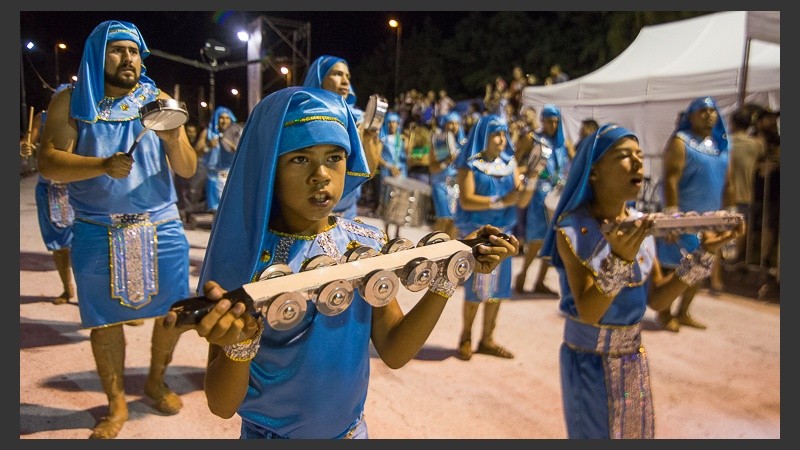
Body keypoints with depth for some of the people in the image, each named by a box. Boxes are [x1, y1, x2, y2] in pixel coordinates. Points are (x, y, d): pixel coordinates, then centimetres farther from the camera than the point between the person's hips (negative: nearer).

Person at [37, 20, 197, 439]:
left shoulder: (159, 101, 5)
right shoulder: (71, 102, 2)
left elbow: (187, 170, 0)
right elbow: (49, 163, -8)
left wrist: (174, 139, -21)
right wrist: (102, 165, -25)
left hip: (161, 228, 1)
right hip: (97, 233, -1)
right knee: (104, 319, 6)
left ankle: (156, 381, 29)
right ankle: (116, 403, 24)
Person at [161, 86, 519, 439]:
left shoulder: (369, 244, -10)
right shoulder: (244, 256, -20)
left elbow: (393, 352, -7)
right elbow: (222, 405, -19)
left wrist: (446, 276, -17)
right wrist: (238, 345, -39)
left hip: (351, 429, 4)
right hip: (269, 434, -3)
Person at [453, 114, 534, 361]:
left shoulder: (509, 163, 7)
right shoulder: (470, 164, -7)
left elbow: (521, 202, 3)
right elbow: (466, 200, -17)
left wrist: (527, 188, -19)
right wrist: (501, 201, -23)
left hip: (502, 231, 5)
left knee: (498, 286, 8)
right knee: (477, 287, -4)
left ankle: (487, 339, 21)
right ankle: (466, 338, 15)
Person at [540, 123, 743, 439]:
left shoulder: (640, 224, -1)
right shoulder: (573, 229, -20)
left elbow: (656, 299, 2)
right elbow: (587, 312, -24)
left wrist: (704, 253, -7)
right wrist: (619, 259, -37)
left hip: (634, 357, 6)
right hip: (590, 360, -6)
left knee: (636, 433, 20)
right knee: (597, 434, 9)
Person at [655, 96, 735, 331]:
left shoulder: (721, 144, 12)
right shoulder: (681, 141, -9)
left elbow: (727, 183, 17)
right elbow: (670, 179, -16)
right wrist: (671, 216, -22)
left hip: (710, 219, 7)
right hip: (684, 218, -7)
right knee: (675, 268, -1)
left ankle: (683, 312, 24)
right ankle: (664, 313, 14)